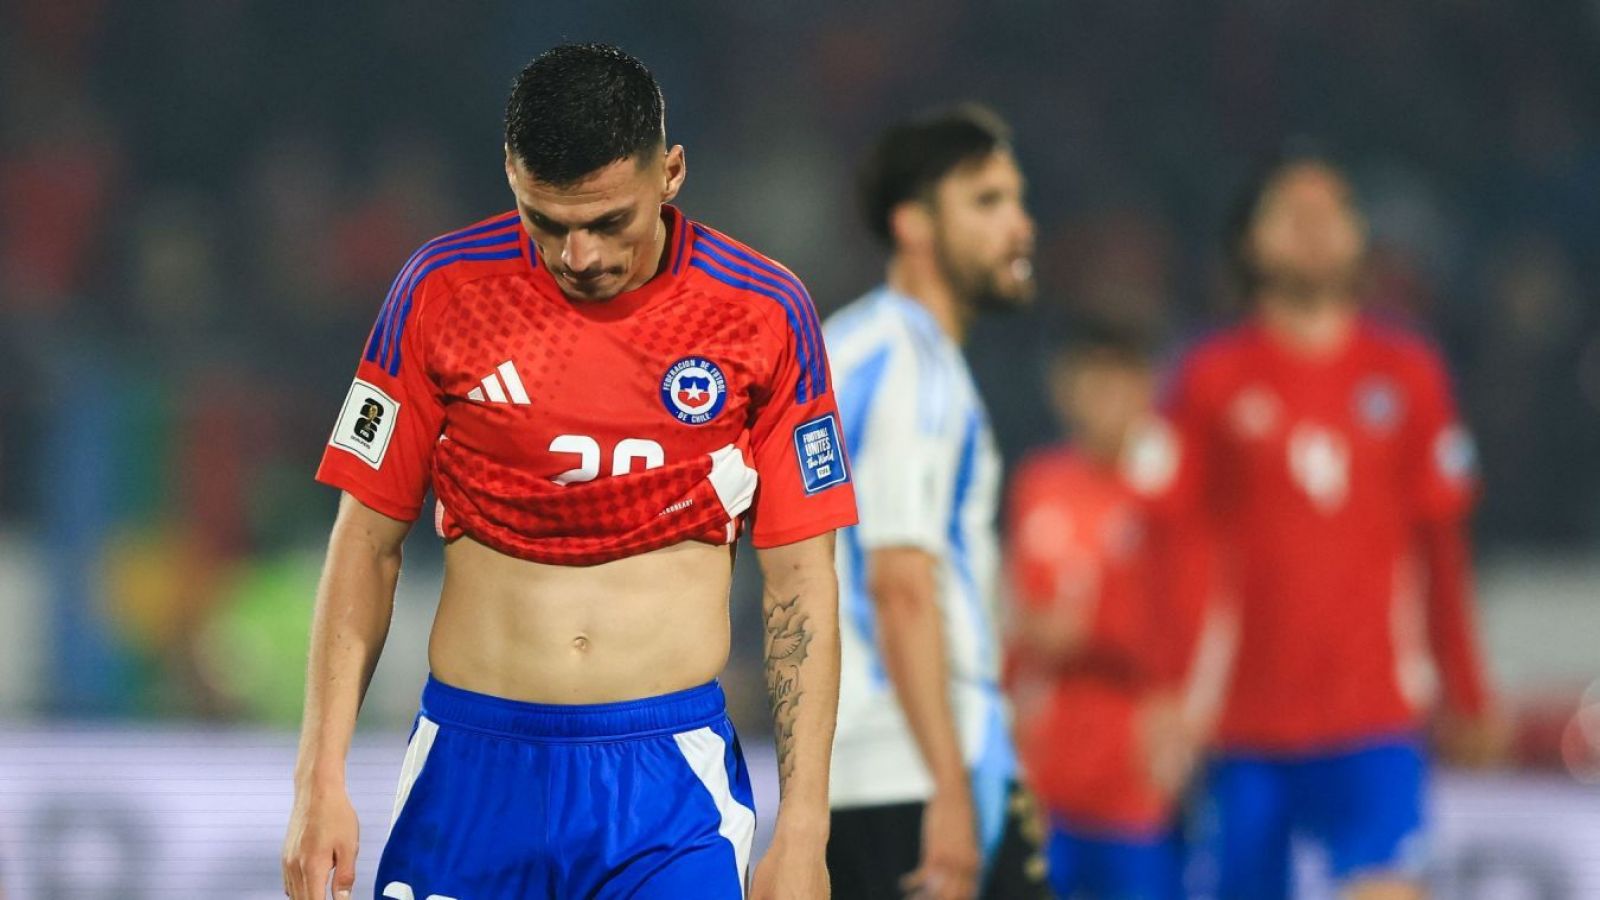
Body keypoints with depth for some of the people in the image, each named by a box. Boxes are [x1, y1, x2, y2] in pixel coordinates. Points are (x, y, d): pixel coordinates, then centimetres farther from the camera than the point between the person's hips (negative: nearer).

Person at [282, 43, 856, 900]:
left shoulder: (763, 311, -2)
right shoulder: (442, 291, -1)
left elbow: (800, 580, 2)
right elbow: (367, 543, 4)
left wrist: (802, 828, -3)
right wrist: (321, 780, -3)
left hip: (667, 775, -1)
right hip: (471, 765, 1)